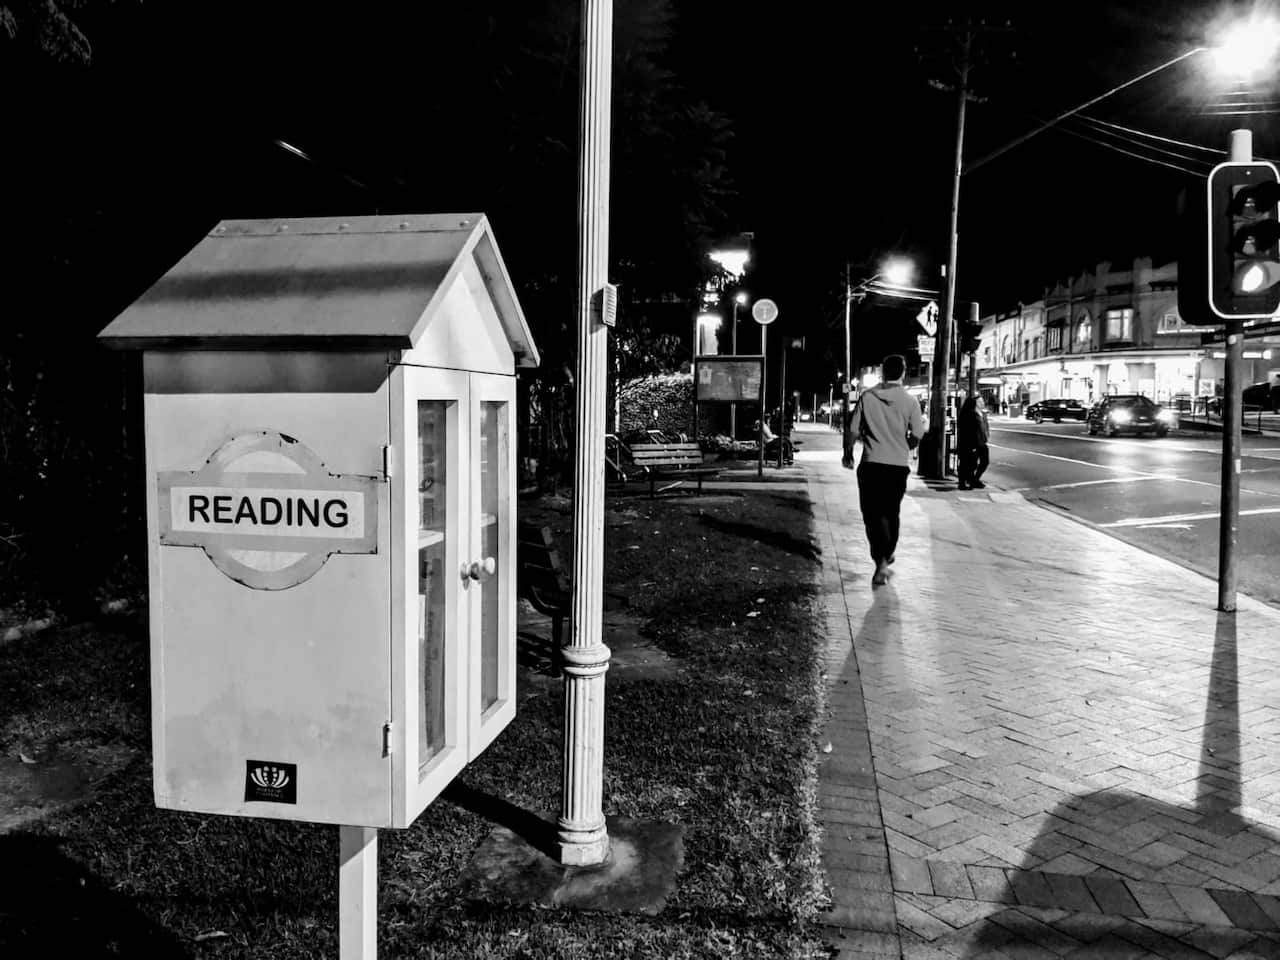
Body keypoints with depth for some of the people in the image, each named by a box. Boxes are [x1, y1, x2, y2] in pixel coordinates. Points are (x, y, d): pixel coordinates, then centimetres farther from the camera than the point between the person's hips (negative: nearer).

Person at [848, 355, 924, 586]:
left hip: (872, 463, -1)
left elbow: (853, 431, -3)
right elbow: (917, 436, -5)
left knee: (874, 514, 0)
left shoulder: (867, 397, -4)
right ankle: (887, 555, 34)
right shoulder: (909, 401, -5)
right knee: (891, 512, 19)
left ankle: (882, 562, -16)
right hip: (898, 465, 1)